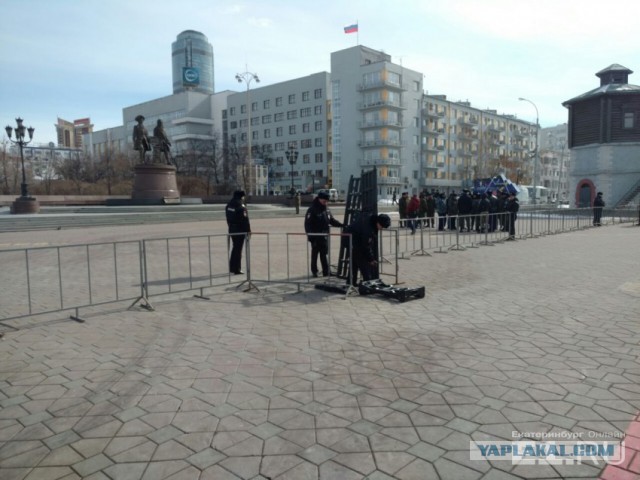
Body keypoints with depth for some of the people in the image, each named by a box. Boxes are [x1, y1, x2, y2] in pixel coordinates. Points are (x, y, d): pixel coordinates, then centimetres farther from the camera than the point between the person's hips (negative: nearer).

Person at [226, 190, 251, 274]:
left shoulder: (229, 204, 9)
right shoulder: (241, 206, -17)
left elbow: (228, 218, 15)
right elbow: (245, 219, -19)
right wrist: (248, 230, -15)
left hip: (232, 229, 8)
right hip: (240, 230, -8)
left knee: (235, 248, 19)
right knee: (238, 249, -1)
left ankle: (232, 267, 25)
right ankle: (237, 269, 3)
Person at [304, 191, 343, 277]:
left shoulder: (327, 210, 11)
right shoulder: (312, 210, -9)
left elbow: (332, 221, 15)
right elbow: (307, 224, -12)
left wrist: (341, 225, 0)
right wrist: (309, 235, -17)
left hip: (324, 236, 5)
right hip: (315, 237, -5)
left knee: (324, 255, 8)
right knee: (314, 254, 5)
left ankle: (326, 271, 11)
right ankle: (314, 271, 15)